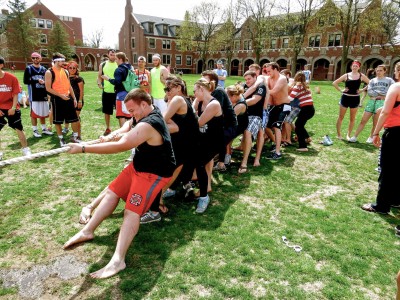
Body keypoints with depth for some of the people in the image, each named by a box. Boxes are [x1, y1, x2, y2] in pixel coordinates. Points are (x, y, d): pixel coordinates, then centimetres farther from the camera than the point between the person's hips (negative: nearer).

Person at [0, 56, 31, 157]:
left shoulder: (11, 78, -8)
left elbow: (15, 94, -4)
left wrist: (13, 108, -12)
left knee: (19, 129, 5)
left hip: (11, 108, -2)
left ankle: (26, 149, 17)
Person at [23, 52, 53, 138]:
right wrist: (37, 81, -14)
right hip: (34, 95, -4)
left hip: (43, 94, 4)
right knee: (34, 113, -1)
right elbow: (25, 81, -8)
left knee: (43, 112, 11)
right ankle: (35, 130, 7)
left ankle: (44, 129, 22)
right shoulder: (29, 69, -1)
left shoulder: (44, 69, 11)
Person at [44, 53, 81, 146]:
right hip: (57, 99, -6)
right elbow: (48, 88, -12)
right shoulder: (49, 72, -8)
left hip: (68, 98, 6)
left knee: (74, 119, 7)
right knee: (58, 121, 4)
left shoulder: (65, 71, 11)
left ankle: (75, 136, 23)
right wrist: (61, 95, -20)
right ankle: (61, 139, 16)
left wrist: (74, 98, 10)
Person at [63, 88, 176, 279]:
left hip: (154, 173, -10)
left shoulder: (148, 125, -29)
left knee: (131, 212, -20)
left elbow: (121, 146, -34)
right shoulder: (151, 113, 4)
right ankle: (87, 231, 18)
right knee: (112, 192, 9)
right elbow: (128, 132, 18)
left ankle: (117, 260, -23)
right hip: (138, 166, 10)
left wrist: (84, 149, -30)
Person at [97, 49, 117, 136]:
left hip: (117, 91, -2)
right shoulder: (102, 65, 7)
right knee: (107, 111, 11)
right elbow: (99, 76, 12)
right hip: (106, 91, 3)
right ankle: (108, 128, 24)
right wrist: (99, 84, -6)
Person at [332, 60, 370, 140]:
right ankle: (339, 134, 13)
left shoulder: (361, 76, 2)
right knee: (340, 117, 3)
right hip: (345, 97, 0)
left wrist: (362, 90, -2)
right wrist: (341, 90, -4)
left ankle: (348, 135, 16)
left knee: (352, 118, 6)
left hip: (355, 98, 1)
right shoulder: (346, 75, 1)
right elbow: (334, 83, 3)